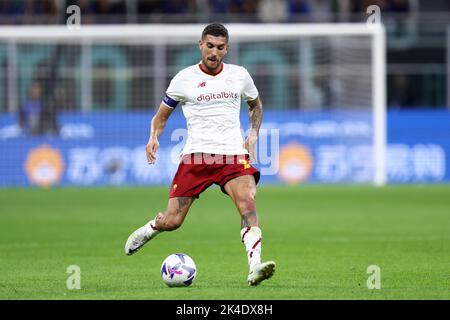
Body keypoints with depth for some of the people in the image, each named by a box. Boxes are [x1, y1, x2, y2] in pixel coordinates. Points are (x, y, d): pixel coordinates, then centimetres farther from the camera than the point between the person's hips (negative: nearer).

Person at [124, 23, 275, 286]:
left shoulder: (239, 75, 9)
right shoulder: (184, 78, 4)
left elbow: (256, 105, 29)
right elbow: (162, 115, 14)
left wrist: (253, 135, 12)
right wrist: (154, 138, -6)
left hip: (233, 154, 1)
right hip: (196, 155, -1)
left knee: (248, 200, -29)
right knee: (171, 222, -4)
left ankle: (255, 267, -37)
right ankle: (148, 230, 33)